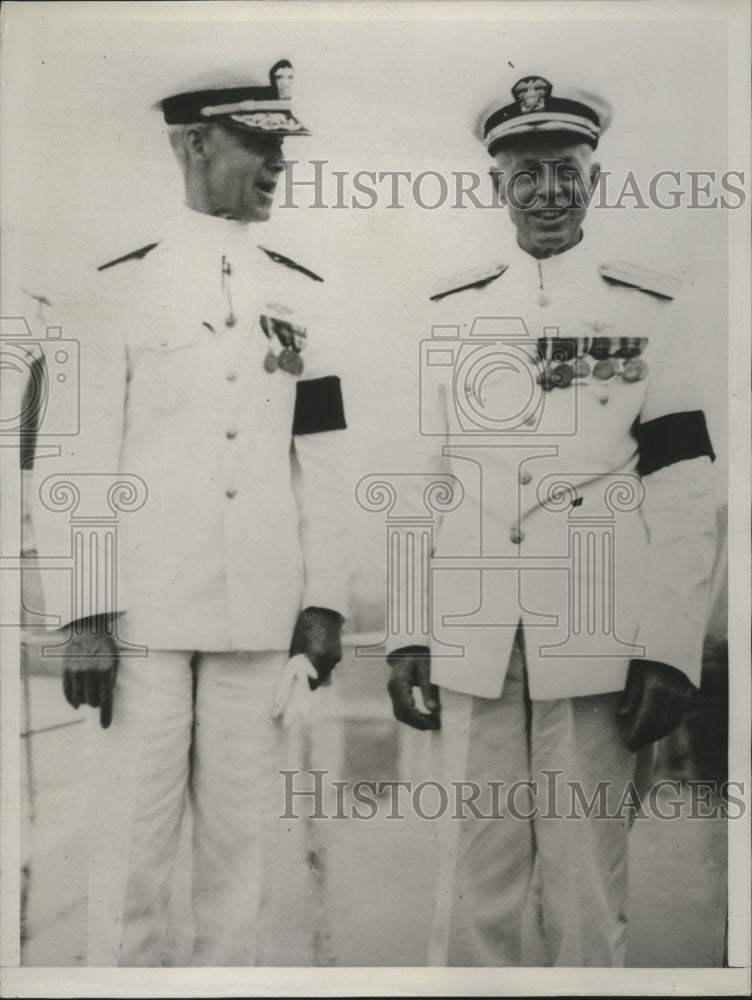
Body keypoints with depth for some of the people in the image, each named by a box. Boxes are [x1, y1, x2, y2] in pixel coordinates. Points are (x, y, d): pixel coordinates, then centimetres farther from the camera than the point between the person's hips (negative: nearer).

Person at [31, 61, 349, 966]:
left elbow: (321, 459, 9)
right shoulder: (119, 290, 1)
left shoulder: (302, 299, 10)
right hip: (144, 617, -2)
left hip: (261, 617, 3)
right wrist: (82, 616, -6)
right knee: (132, 840, 5)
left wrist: (325, 601, 5)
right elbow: (76, 461, -2)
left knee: (243, 841, 11)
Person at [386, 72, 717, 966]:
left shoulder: (652, 311, 5)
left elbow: (684, 496, 0)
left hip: (599, 649, -1)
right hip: (471, 646, 2)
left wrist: (670, 655, -5)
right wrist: (408, 637, 6)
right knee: (477, 882, 8)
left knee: (587, 890, 6)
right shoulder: (449, 313, 11)